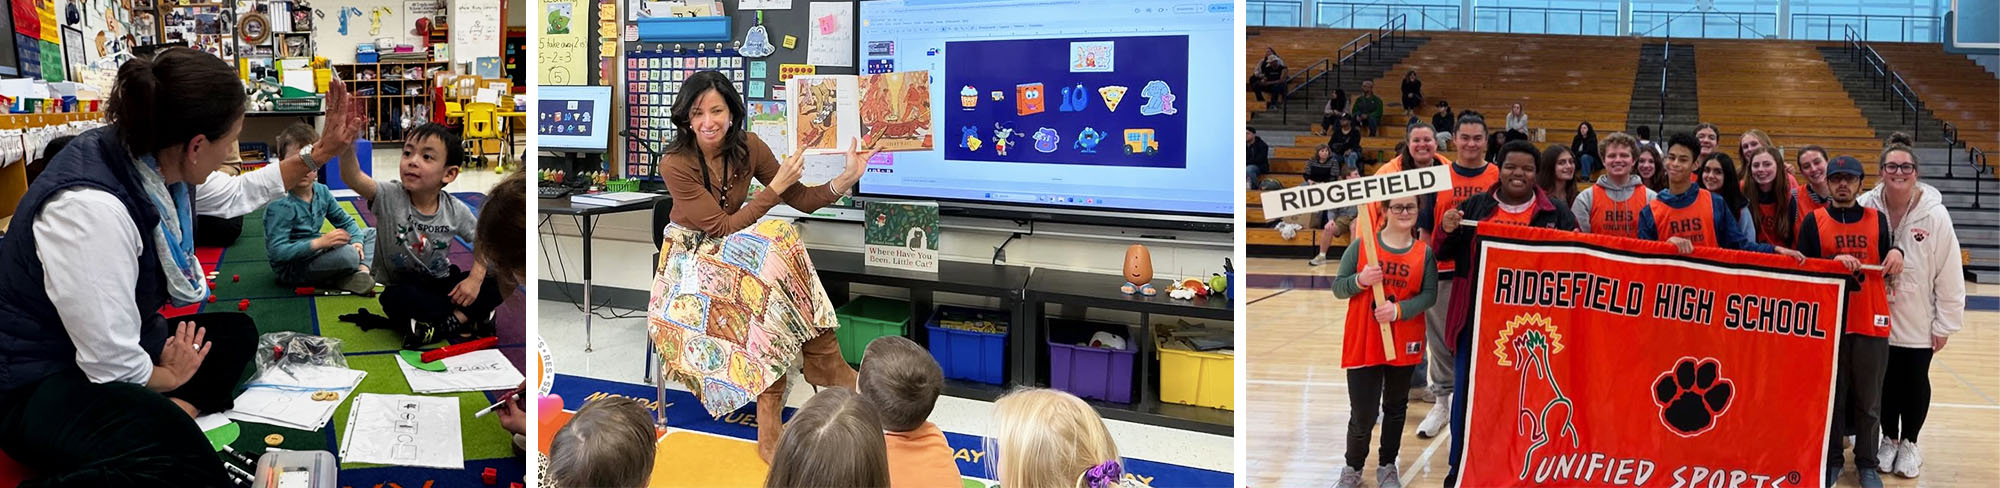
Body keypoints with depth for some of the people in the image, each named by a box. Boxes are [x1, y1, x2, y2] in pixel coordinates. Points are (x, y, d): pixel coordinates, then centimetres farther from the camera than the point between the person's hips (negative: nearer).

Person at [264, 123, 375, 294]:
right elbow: (276, 251, -27)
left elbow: (346, 221, 13)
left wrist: (357, 241, -8)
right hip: (291, 270, -9)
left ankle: (363, 269, -16)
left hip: (314, 252, 9)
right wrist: (319, 242, -32)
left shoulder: (321, 191, 2)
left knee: (370, 233, 10)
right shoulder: (281, 204, -22)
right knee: (347, 254, -34)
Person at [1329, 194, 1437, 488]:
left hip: (1404, 345, 2)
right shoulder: (1361, 246, -3)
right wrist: (1360, 280, -23)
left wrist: (1399, 310, -21)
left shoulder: (1425, 253, 1)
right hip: (1363, 345, -2)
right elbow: (1338, 288, -2)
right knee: (1362, 415, -4)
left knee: (1396, 408, 16)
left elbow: (1429, 295, -5)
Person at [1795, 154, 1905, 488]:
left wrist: (1895, 254, -10)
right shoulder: (1813, 222, 2)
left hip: (1871, 321, 1)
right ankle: (1831, 460, 17)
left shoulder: (1877, 220, 7)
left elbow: (1889, 268, 11)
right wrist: (1834, 261, -19)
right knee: (1831, 395, 6)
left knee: (1869, 399, 6)